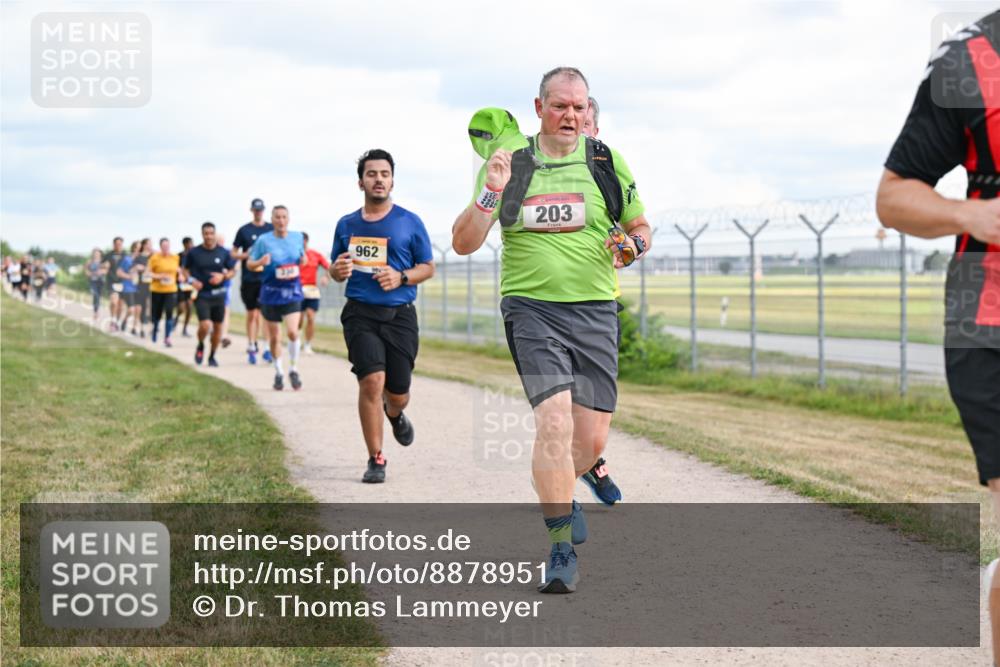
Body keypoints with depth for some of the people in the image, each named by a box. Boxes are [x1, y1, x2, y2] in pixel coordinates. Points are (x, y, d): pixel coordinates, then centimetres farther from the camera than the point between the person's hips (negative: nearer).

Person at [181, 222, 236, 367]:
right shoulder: (193, 253, -4)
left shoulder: (223, 253, 0)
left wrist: (223, 276, -12)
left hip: (218, 294, 3)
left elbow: (232, 271, 8)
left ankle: (212, 356, 27)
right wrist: (191, 280, -11)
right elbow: (185, 269, 9)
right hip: (201, 294, -3)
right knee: (205, 325, -18)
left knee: (218, 327, 8)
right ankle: (200, 346, 13)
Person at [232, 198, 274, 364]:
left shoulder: (271, 229, 8)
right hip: (249, 279, -1)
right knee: (252, 314, 4)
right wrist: (246, 255, -12)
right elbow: (234, 253, 6)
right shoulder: (244, 230, 4)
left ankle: (268, 347, -3)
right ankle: (251, 347, 13)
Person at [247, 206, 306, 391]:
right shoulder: (263, 240, -3)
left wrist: (303, 260, -4)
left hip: (292, 293, 0)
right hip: (270, 294, 0)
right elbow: (249, 264, 1)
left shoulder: (297, 237, 5)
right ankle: (278, 372, 27)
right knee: (274, 337, 8)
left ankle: (293, 369, 3)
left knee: (292, 332, -17)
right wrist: (260, 262, -21)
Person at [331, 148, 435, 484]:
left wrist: (401, 277, -11)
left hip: (400, 315, 0)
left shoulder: (409, 222, 4)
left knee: (397, 393, 4)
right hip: (361, 314, 0)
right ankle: (375, 459, -6)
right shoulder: (347, 224, 10)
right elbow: (336, 269, 19)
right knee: (371, 381, -18)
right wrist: (337, 270, -6)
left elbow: (428, 267, 8)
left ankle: (395, 415, 45)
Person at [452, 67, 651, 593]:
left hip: (594, 311, 2)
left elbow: (640, 227, 19)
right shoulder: (510, 165, 3)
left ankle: (560, 493, 37)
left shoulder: (608, 163, 7)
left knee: (592, 436, 2)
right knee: (554, 421, -19)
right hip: (531, 308, -2)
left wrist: (632, 245, -4)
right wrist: (489, 194, -16)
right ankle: (561, 549, -11)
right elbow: (463, 243, 0)